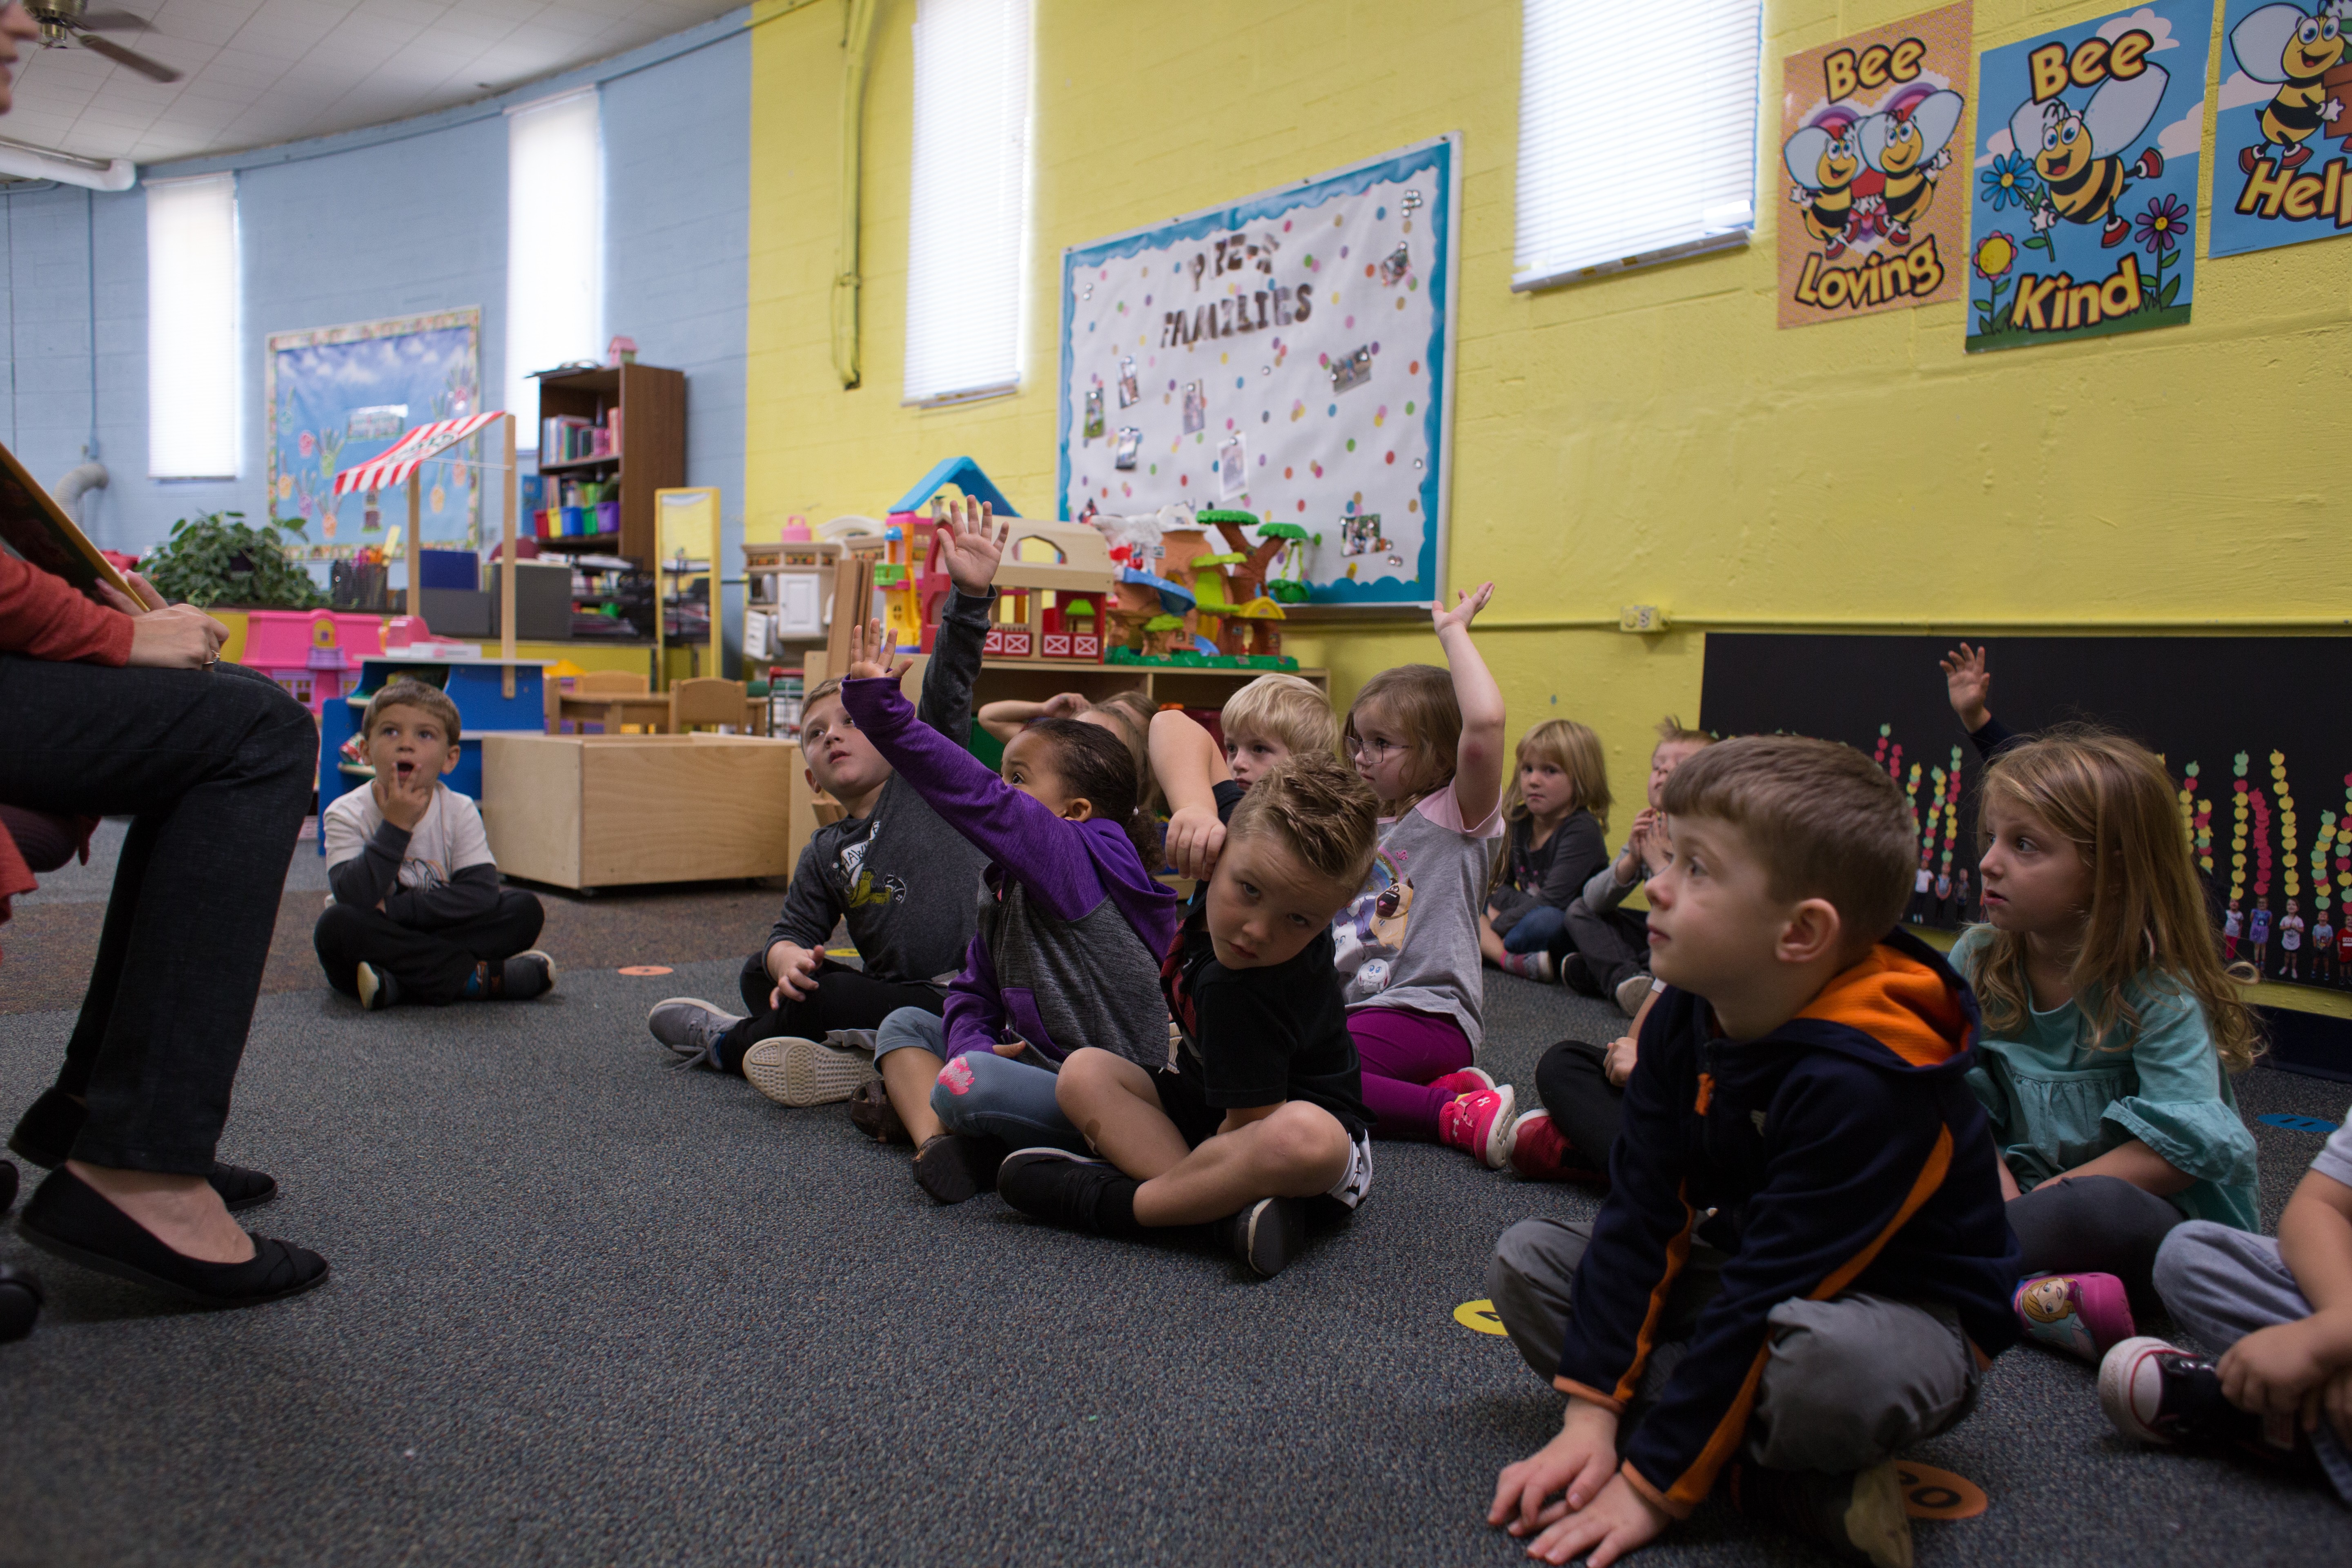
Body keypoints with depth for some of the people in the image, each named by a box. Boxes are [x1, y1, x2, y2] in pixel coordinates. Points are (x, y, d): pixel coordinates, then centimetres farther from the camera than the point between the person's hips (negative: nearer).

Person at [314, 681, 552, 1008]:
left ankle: (398, 984, -26)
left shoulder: (460, 812, -6)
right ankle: (477, 977, -28)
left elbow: (482, 893, -18)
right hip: (373, 942, -1)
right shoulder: (346, 814, -11)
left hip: (436, 936, 1)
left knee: (526, 910, -17)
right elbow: (355, 899, -25)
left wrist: (392, 909, -24)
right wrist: (395, 827, -29)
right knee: (337, 925, -34)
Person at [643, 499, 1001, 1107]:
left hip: (970, 991, -7)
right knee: (763, 975, 2)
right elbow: (793, 931, 9)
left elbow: (949, 683, -11)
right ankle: (859, 1051, -15)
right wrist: (788, 960, -16)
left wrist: (971, 593, -25)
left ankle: (732, 1042, 7)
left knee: (826, 1002, -22)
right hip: (894, 988, 7)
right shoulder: (824, 854, 15)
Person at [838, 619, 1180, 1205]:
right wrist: (974, 1043, -14)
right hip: (1037, 1063, 10)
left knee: (966, 1086, -33)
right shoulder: (1005, 884, 12)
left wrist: (878, 704, -32)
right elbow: (974, 992, 11)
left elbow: (976, 799, -28)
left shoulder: (1082, 859, -17)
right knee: (906, 1024, 9)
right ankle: (934, 1140, -14)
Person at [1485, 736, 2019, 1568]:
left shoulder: (1864, 1082, -32)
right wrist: (1591, 1413, -15)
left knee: (1826, 1360, -43)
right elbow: (1640, 1213, -9)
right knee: (1526, 1258, -6)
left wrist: (1651, 1484, -27)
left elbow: (1769, 1296, -31)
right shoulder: (1684, 1018, -9)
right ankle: (1786, 1482, -15)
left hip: (1905, 1314, -8)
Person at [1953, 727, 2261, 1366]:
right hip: (2024, 1183, 6)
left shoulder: (2159, 996, -15)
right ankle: (2028, 1295, -31)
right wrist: (2003, 1195, -21)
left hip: (2161, 1223, -5)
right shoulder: (1977, 961, -1)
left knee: (2097, 1209, -39)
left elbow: (2184, 1149, -22)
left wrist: (2050, 1197, -24)